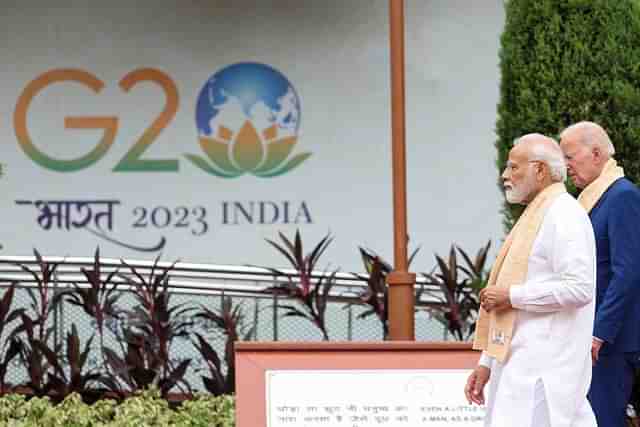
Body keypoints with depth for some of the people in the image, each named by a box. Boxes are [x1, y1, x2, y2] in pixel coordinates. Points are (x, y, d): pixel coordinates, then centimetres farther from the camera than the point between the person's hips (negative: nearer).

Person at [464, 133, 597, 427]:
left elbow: (578, 288, -21)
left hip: (542, 367, -10)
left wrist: (512, 296, -14)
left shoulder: (563, 215, -9)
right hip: (521, 364, 10)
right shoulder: (534, 218, 20)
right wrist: (486, 364, 19)